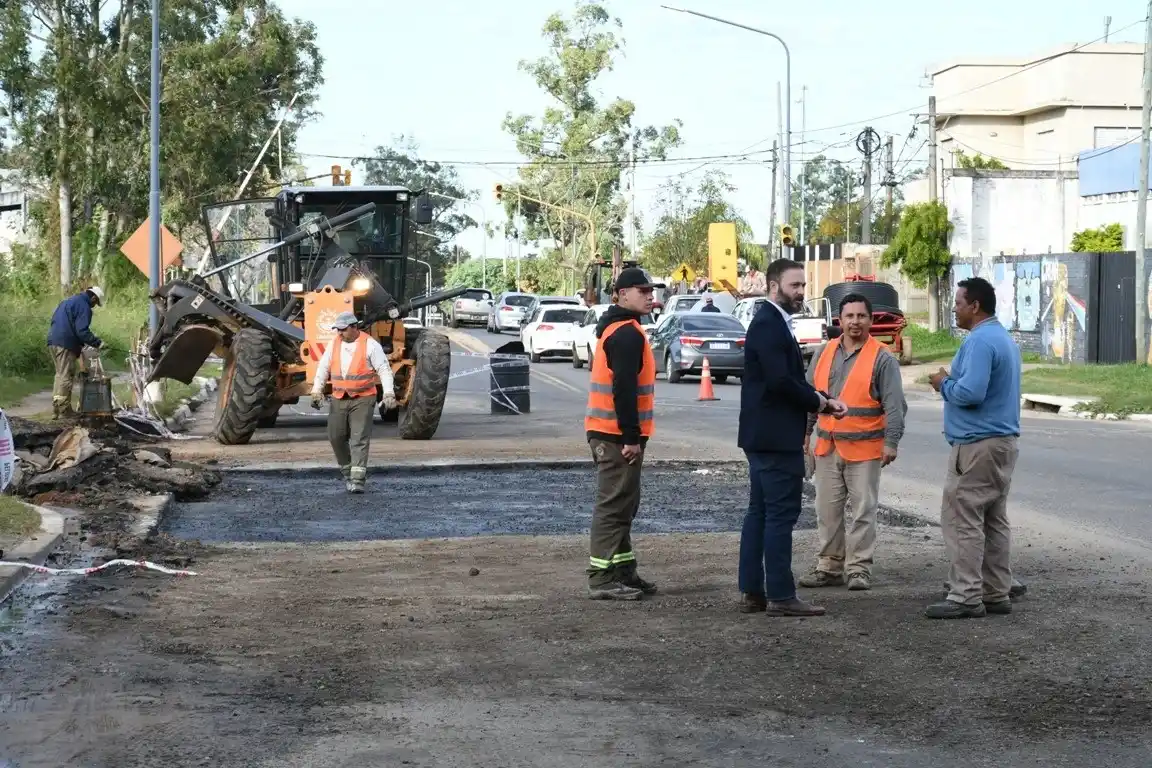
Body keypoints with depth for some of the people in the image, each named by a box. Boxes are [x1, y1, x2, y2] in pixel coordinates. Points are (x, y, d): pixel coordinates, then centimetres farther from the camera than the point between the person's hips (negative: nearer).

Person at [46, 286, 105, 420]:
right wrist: (98, 343, -10)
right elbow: (82, 331, -18)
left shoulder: (68, 301, 22)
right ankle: (64, 410, -5)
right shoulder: (84, 306, -8)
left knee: (60, 374, 17)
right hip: (65, 344, -9)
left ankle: (56, 409, 18)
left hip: (53, 341, 9)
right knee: (66, 376, -6)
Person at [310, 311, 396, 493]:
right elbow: (323, 368, 9)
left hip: (363, 399, -5)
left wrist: (389, 393, -20)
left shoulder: (370, 345, -7)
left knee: (360, 439, -9)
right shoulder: (334, 344, 8)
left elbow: (384, 369, -9)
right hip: (339, 399, 5)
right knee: (336, 437, 6)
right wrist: (317, 390, -3)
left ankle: (357, 480, -11)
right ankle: (348, 471, 26)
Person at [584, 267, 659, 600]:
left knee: (622, 506, 15)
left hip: (610, 434, 10)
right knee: (614, 506, -8)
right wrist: (631, 437, -22)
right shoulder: (627, 333, -15)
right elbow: (623, 388, -22)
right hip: (617, 435, -10)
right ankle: (602, 579, -6)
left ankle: (623, 573, 21)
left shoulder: (616, 328, 18)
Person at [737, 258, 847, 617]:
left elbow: (791, 379, 19)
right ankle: (781, 596, -4)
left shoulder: (774, 323, 17)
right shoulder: (768, 325, -15)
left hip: (766, 437, 11)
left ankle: (752, 592, 15)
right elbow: (780, 380, -24)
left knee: (759, 513, 11)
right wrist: (819, 402, -10)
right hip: (776, 437, -11)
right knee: (781, 515, -7)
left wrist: (823, 400, 4)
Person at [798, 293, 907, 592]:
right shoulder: (825, 353, 10)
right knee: (828, 510, 8)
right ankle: (829, 567, 15)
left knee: (861, 511, -2)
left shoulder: (882, 359, -4)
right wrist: (805, 431, 13)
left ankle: (858, 568, 5)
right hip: (827, 446, 5)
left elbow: (894, 404, -8)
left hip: (864, 449, -5)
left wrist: (891, 442, -14)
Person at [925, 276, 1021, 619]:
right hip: (1003, 440, 10)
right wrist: (951, 382, 14)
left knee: (962, 519, -8)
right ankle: (997, 594, 15)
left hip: (978, 446, -10)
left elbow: (970, 392, -25)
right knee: (994, 521, 13)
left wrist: (944, 383, -7)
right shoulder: (1005, 339, 17)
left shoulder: (980, 341, -16)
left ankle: (966, 596, -9)